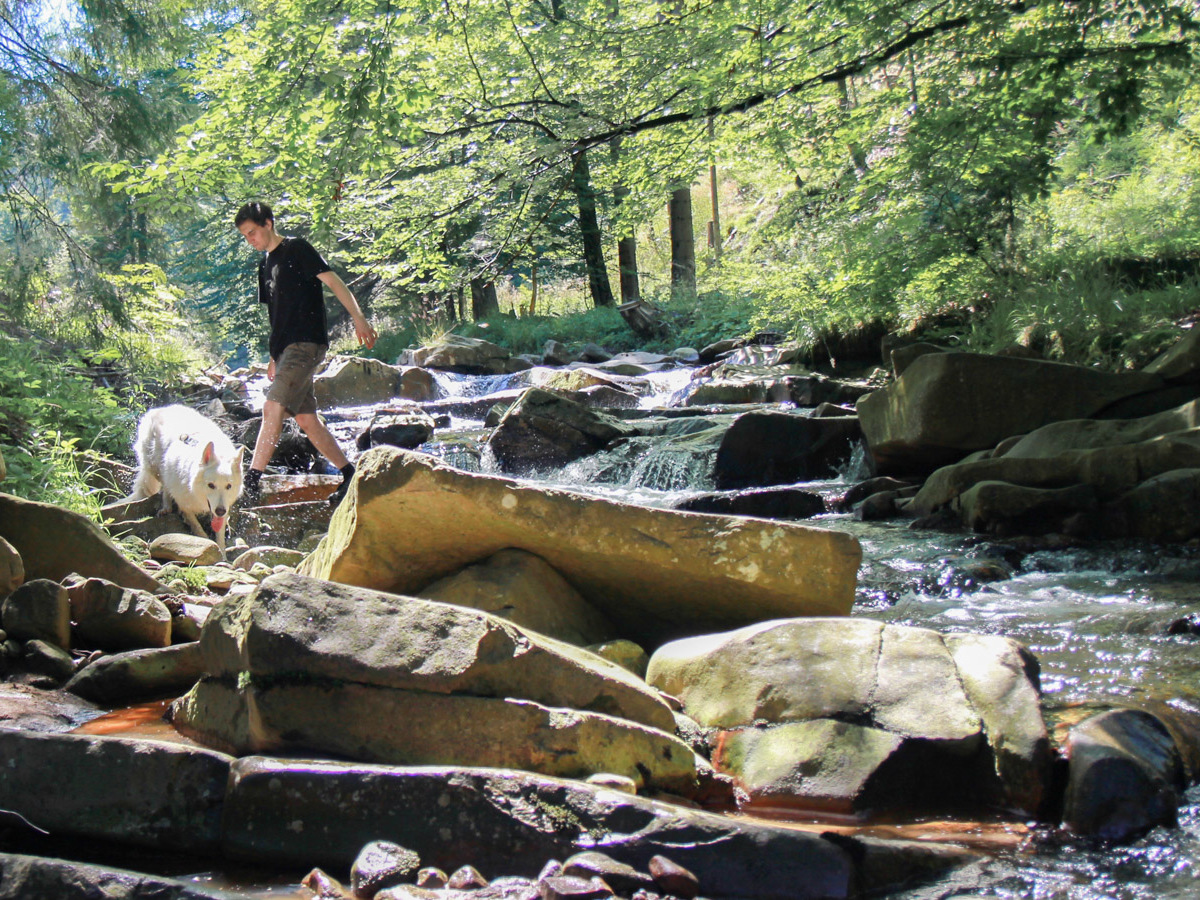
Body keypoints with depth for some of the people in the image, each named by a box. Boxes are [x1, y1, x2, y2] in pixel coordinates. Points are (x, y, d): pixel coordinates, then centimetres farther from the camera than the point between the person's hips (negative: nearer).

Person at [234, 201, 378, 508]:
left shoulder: (297, 249, -2)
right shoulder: (265, 263, 21)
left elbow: (333, 281, -8)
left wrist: (359, 318, -18)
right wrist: (275, 356, 21)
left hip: (307, 342, -9)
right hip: (285, 346, 9)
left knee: (273, 407, -19)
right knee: (306, 418, 7)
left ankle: (251, 483, -22)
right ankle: (350, 475, 13)